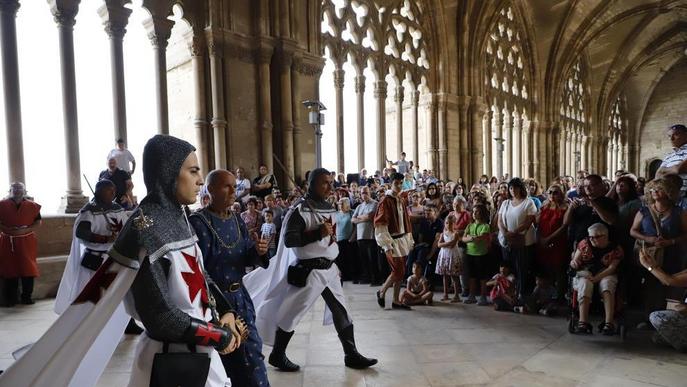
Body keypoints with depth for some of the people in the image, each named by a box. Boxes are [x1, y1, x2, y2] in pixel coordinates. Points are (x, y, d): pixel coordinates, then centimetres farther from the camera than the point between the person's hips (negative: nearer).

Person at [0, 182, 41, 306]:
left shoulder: (32, 206, 2)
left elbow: (38, 222, 2)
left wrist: (26, 230, -14)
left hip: (26, 242, 0)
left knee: (28, 269, 2)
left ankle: (27, 297, 14)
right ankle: (10, 299, 16)